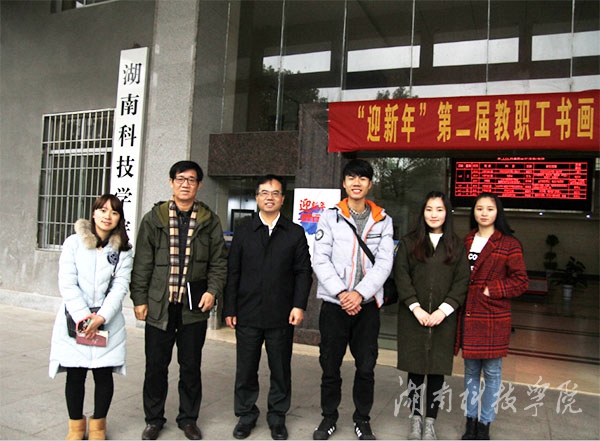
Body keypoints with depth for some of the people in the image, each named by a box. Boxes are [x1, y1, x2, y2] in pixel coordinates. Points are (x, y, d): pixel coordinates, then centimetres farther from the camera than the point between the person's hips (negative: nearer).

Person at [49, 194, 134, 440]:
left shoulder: (123, 250, 4)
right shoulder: (74, 242, 2)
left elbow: (120, 286, -3)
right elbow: (67, 283, -4)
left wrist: (101, 317, -15)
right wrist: (83, 315, -14)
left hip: (107, 321, 1)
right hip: (74, 319, 0)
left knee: (104, 373, 3)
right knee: (75, 374, 3)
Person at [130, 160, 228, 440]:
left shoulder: (209, 221, 5)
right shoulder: (154, 218, 4)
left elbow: (218, 262, 6)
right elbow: (142, 263, 4)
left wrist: (213, 291, -8)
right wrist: (139, 299, 0)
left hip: (194, 307, 0)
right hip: (159, 305, 0)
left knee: (191, 367, 10)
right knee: (156, 366, 10)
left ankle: (188, 418, 29)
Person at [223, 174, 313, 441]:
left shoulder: (295, 233, 5)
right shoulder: (243, 233, 8)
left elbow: (303, 272, 3)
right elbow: (232, 273, 6)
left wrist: (299, 305, -7)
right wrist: (229, 309, 1)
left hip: (281, 316, 0)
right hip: (247, 314, 1)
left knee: (281, 370, 10)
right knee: (246, 369, 10)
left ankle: (277, 418, 27)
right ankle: (246, 415, 29)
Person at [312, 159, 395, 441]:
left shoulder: (383, 220, 5)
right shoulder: (330, 217, 1)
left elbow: (384, 263, -3)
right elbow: (320, 260, -5)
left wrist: (359, 293, -14)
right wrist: (341, 293, -14)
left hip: (367, 304, 1)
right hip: (334, 303, -1)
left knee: (366, 367, 9)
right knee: (330, 366, 9)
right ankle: (328, 418, 28)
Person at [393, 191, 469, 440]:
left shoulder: (456, 245, 7)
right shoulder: (409, 242, 4)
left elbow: (462, 281, 1)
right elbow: (401, 275, -3)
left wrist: (443, 310, -10)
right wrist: (416, 308, -11)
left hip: (442, 319, 1)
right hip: (414, 317, 0)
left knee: (437, 369, 5)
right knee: (415, 368, 5)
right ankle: (416, 419, 19)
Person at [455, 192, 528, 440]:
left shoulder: (509, 244, -3)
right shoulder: (465, 241, 11)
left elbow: (520, 282, -3)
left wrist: (491, 289, -13)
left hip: (494, 317, -3)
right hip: (468, 316, 4)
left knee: (491, 372, 5)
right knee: (470, 371, 12)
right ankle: (471, 420, 25)